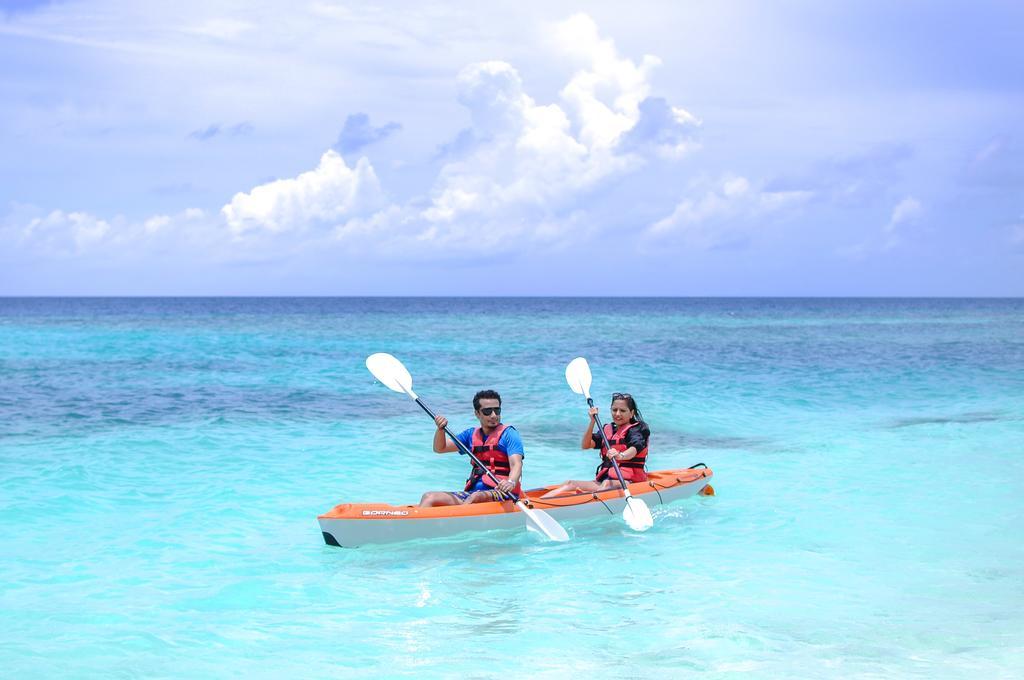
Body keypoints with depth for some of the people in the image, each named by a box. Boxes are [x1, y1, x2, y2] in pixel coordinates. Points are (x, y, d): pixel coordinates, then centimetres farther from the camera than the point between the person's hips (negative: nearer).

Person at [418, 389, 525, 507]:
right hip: (473, 492, 6)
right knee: (429, 497, -12)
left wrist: (511, 482, -36)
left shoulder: (508, 433, 1)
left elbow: (516, 464, -14)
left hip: (501, 494, -6)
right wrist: (441, 429, 0)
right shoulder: (472, 434, 19)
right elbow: (440, 448, 21)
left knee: (476, 497, -38)